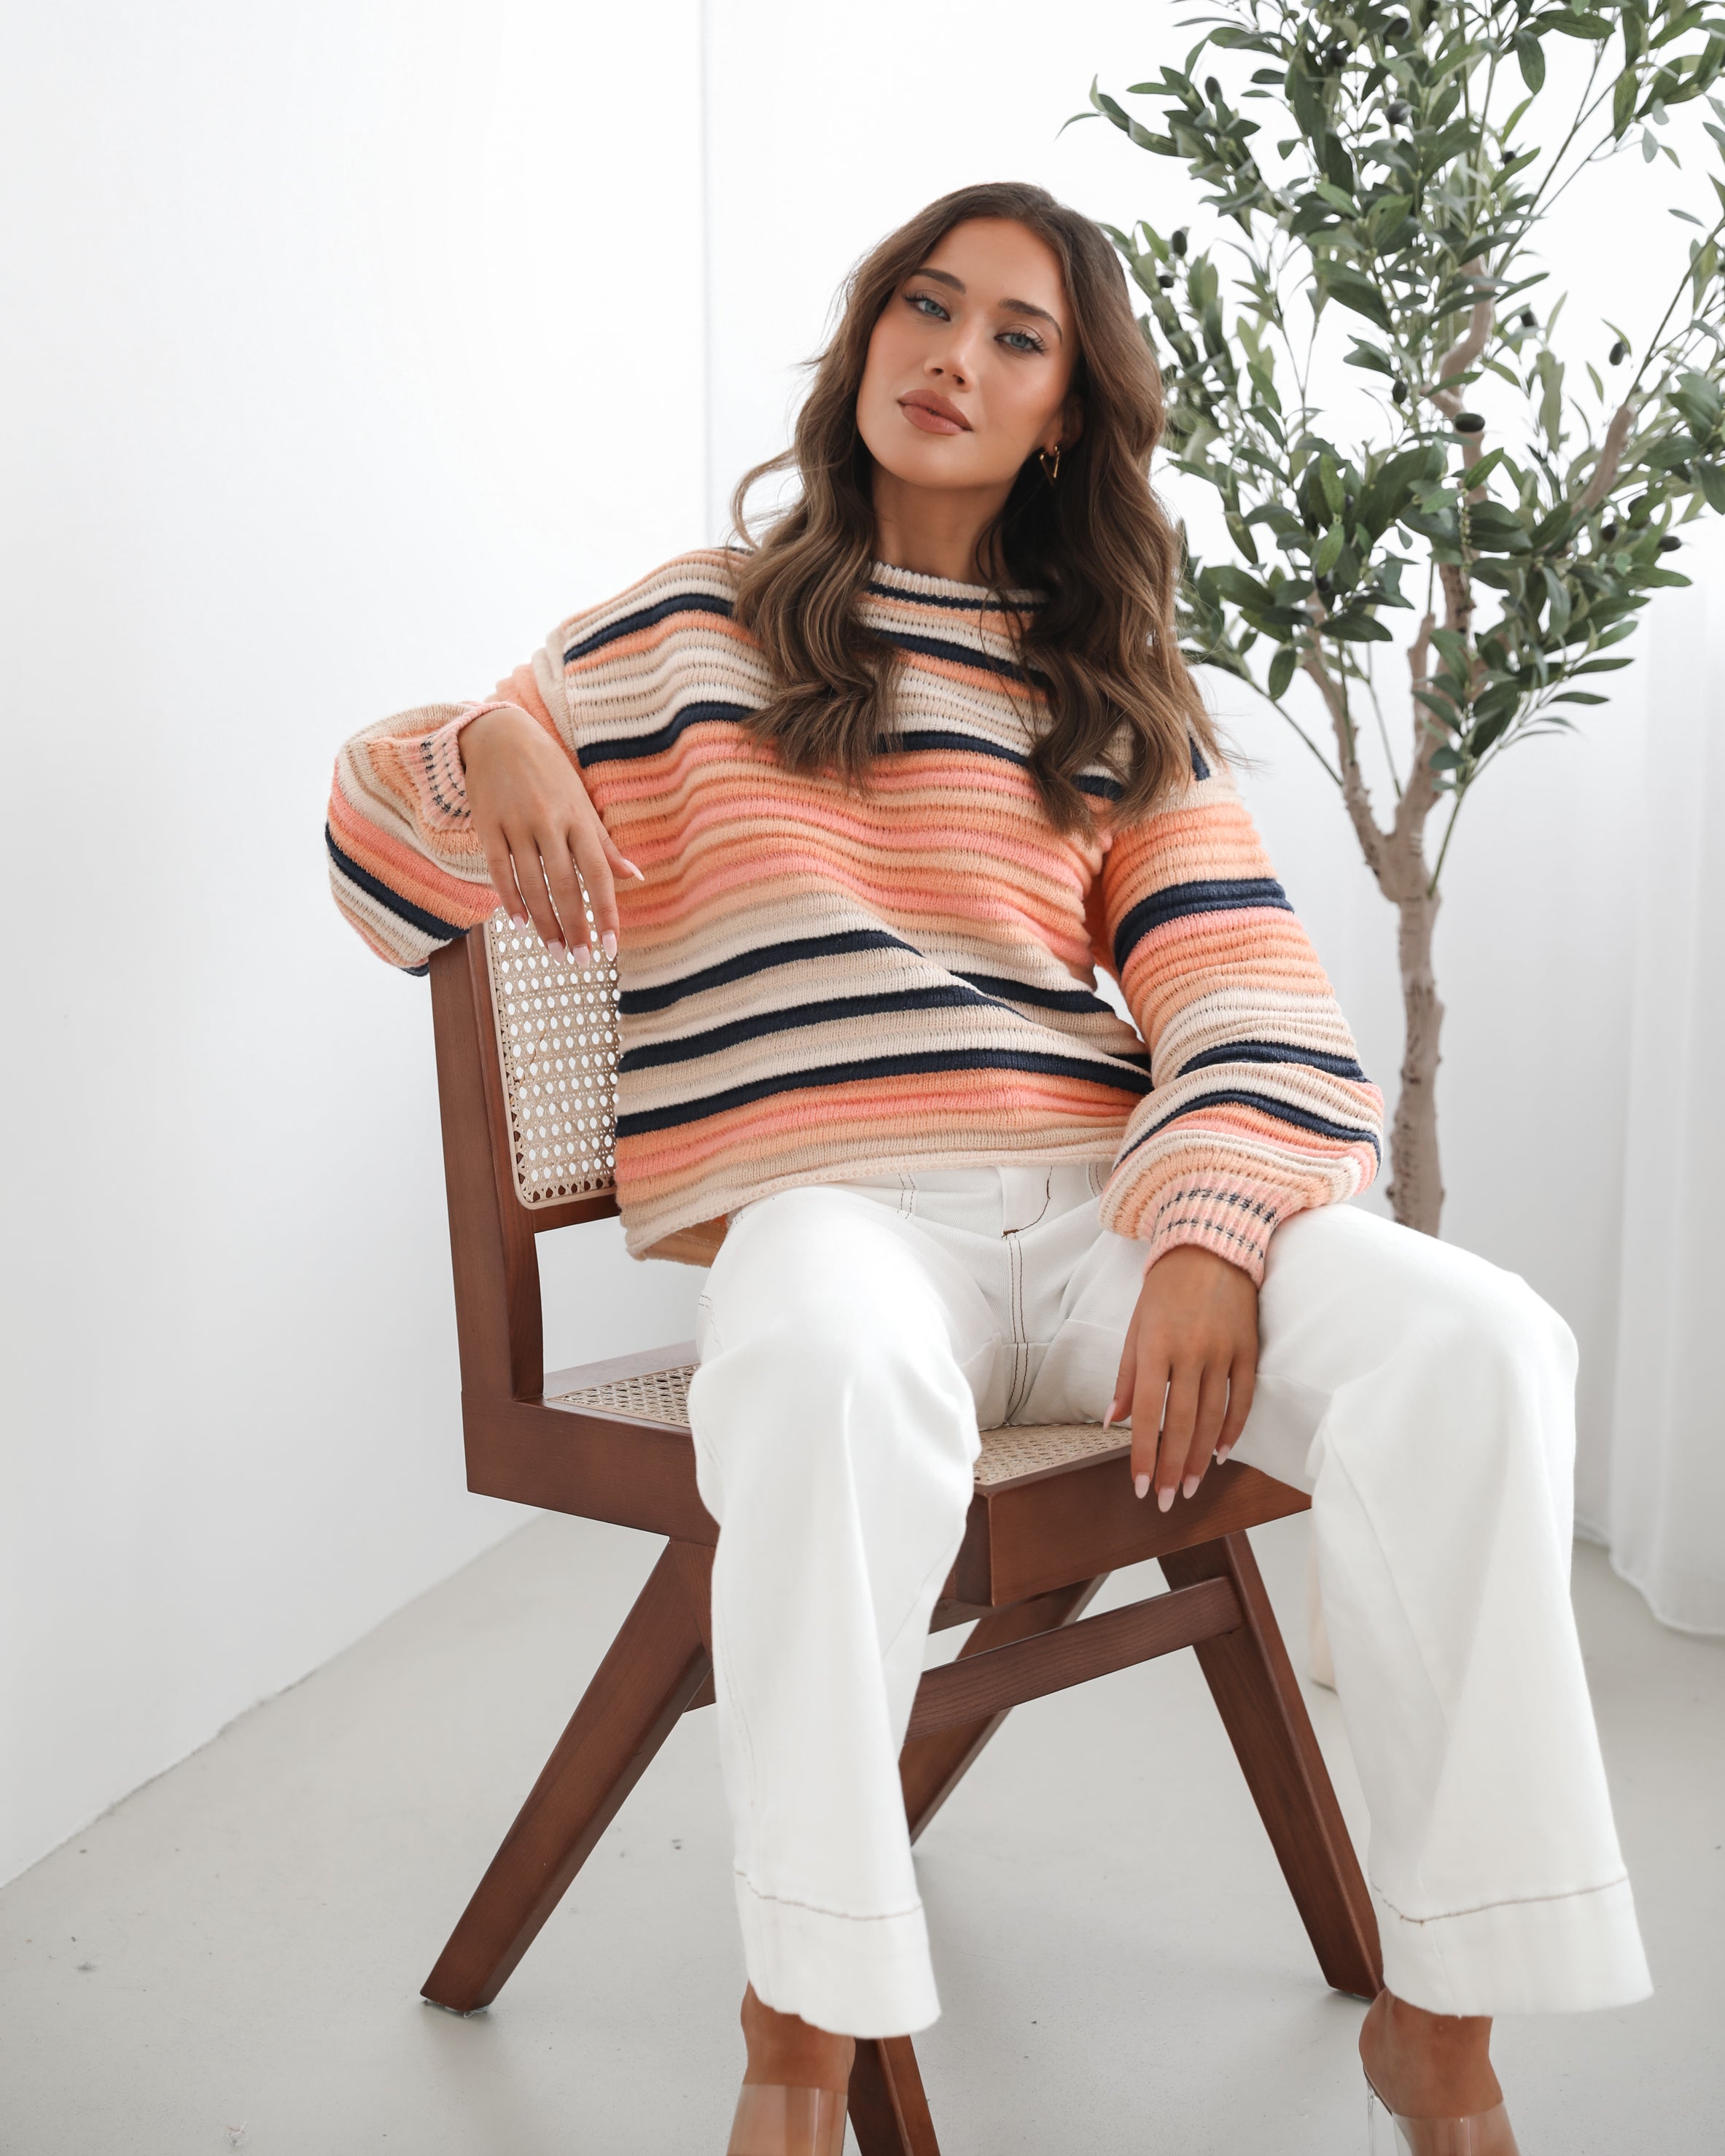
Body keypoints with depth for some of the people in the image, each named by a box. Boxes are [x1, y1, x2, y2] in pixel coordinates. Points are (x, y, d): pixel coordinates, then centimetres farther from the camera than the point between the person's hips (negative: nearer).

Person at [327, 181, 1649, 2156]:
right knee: (836, 1378, -41)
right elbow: (391, 870, 16)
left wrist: (1208, 1238, -13)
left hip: (1105, 1198, 3)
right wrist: (488, 753, -9)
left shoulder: (1120, 695, 20)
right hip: (834, 1204, -2)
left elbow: (1248, 997, 6)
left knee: (1478, 1344, -25)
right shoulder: (696, 631, 16)